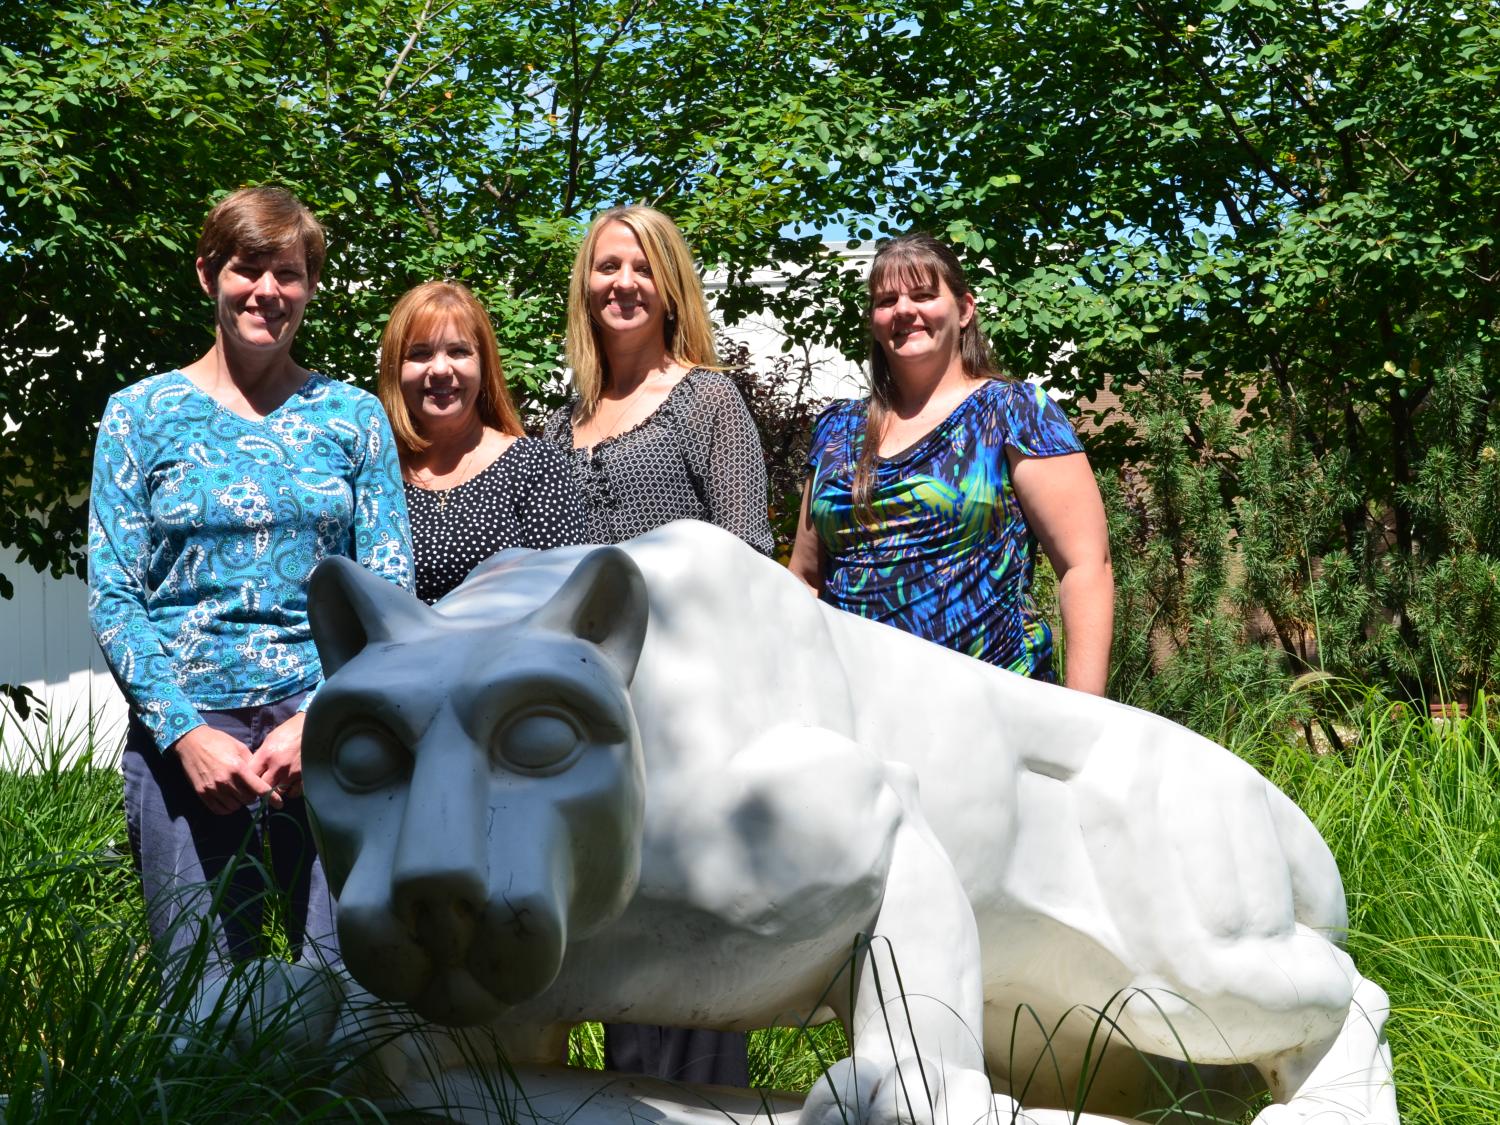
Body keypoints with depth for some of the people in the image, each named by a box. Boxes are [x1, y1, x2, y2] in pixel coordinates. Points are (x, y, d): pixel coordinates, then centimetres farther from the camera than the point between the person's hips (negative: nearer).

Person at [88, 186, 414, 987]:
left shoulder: (353, 416, 9)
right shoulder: (142, 414, 6)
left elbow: (390, 591, 4)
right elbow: (111, 597, 2)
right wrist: (185, 731, -10)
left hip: (330, 728, 1)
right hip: (184, 730, 0)